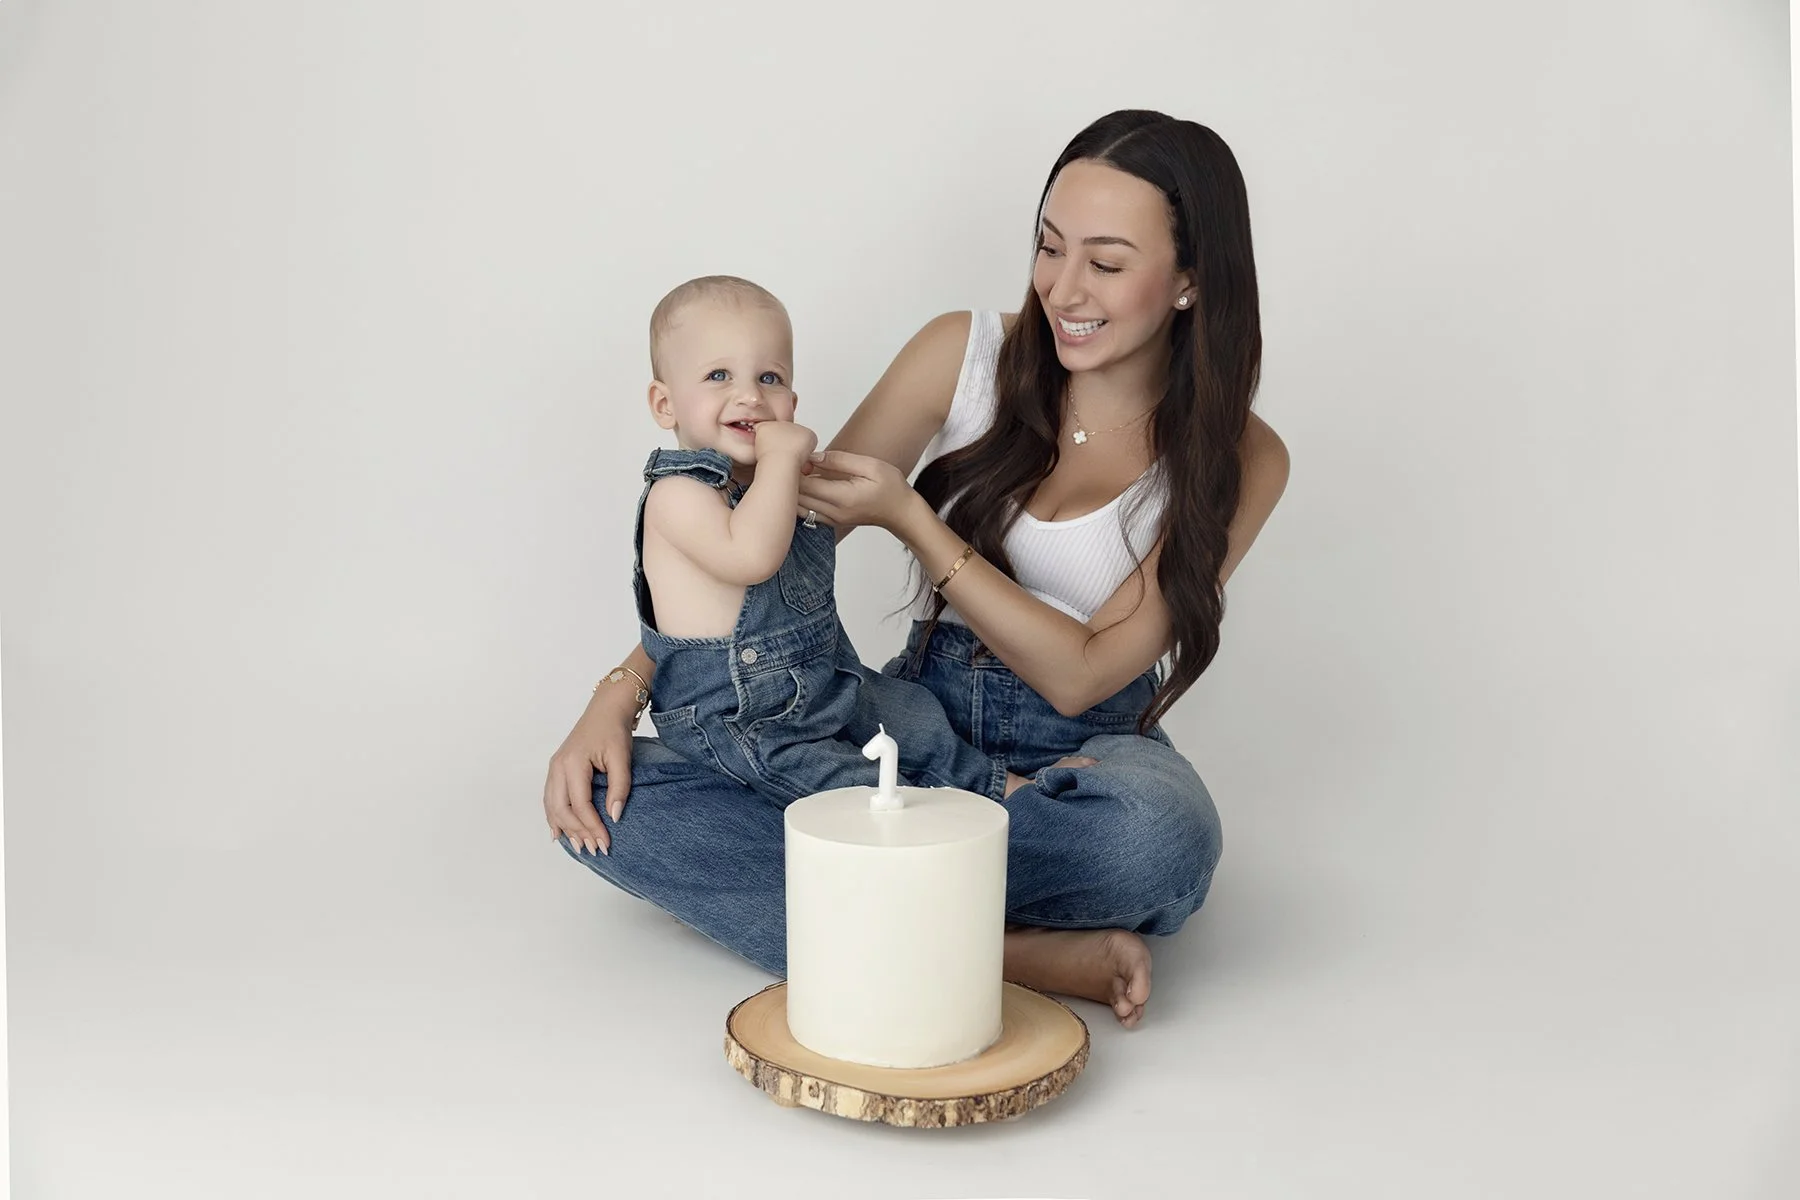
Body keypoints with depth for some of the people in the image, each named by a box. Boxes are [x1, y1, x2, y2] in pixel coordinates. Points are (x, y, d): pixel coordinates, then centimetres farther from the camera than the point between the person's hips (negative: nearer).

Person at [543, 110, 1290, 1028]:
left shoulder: (1238, 462, -7)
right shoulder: (965, 355, -3)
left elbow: (1079, 675, -11)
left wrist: (912, 522, -16)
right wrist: (620, 695, -10)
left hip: (1078, 752, -2)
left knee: (1157, 833, -41)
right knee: (605, 799, -22)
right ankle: (1030, 958, -28)